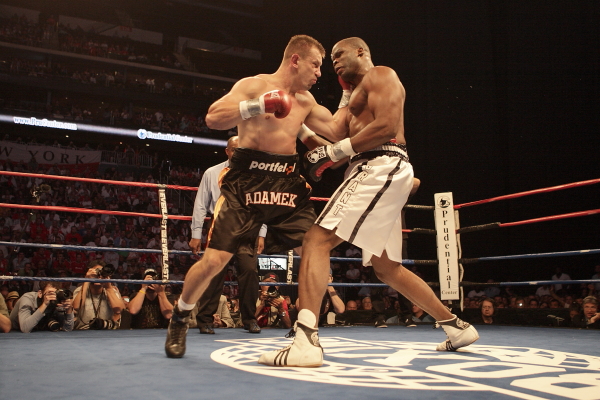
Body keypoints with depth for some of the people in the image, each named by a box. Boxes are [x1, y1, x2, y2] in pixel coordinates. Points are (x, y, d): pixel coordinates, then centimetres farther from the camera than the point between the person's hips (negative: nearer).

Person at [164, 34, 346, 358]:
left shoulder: (306, 100, 16)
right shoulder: (254, 85, -3)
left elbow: (335, 129, 17)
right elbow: (213, 118, -14)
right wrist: (257, 106, -23)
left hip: (287, 183, 6)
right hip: (246, 181, -5)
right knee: (214, 261, -8)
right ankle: (179, 320, 18)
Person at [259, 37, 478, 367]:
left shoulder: (380, 75, 2)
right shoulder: (359, 95, 31)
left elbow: (387, 126, -15)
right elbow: (345, 136, 18)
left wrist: (333, 152, -16)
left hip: (382, 166, -11)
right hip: (377, 172, 11)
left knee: (317, 241, -19)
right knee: (387, 268, 17)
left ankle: (305, 341, -30)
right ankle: (456, 327, 25)